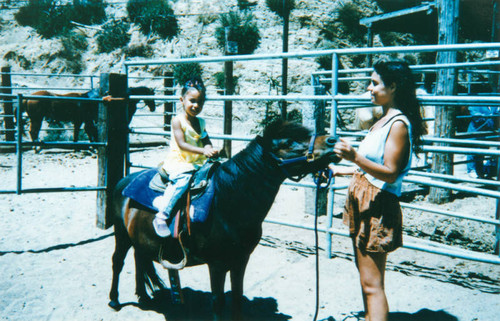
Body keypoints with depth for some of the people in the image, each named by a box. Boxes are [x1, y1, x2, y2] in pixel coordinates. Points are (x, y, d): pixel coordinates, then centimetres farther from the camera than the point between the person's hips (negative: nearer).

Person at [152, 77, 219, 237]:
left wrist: (210, 150, -14)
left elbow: (206, 141, 12)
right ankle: (161, 216, -31)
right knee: (183, 178, -34)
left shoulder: (200, 122, 14)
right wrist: (203, 151, -25)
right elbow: (181, 145, -14)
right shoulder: (177, 120, -5)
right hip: (178, 161, -6)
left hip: (198, 162, 6)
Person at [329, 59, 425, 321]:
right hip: (361, 201, 10)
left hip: (378, 206, -10)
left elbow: (390, 173, -23)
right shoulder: (384, 120, 13)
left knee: (372, 284, -7)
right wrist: (341, 170, 22)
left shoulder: (399, 123, -16)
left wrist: (355, 157, -34)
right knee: (365, 274, 19)